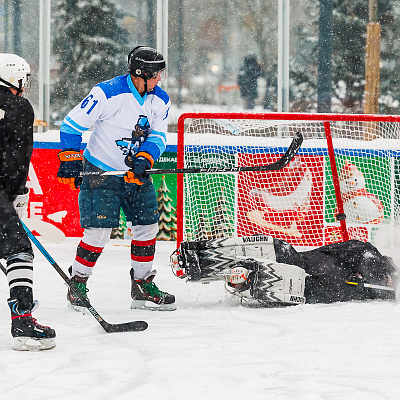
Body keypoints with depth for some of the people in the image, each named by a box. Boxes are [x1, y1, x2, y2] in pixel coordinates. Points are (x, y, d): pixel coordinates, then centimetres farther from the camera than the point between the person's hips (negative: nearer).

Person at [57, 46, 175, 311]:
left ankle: (143, 286, 19)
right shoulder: (108, 93, -19)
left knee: (148, 226, 5)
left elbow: (158, 136, 2)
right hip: (100, 172, -6)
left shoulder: (160, 100, 1)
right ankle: (77, 285, 6)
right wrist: (70, 159, -16)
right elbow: (72, 123, -13)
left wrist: (144, 159, -18)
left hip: (136, 173, 6)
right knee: (99, 231, -11)